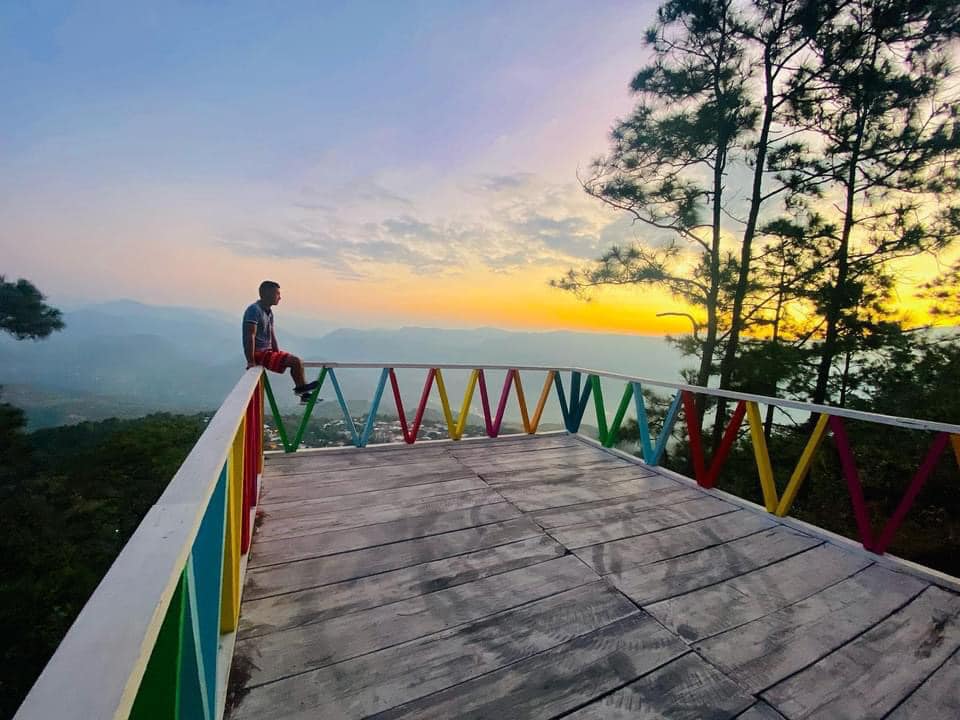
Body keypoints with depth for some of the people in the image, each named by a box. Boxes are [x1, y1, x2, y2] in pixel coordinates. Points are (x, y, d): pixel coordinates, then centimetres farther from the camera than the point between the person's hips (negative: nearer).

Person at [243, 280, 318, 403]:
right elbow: (250, 337, -23)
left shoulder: (268, 311, 12)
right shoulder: (254, 310, -18)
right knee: (296, 362, -16)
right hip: (259, 353, -10)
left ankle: (304, 394, 13)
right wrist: (251, 361, -23)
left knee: (298, 362, 9)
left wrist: (279, 355, 11)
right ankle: (302, 387, 7)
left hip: (267, 351, 10)